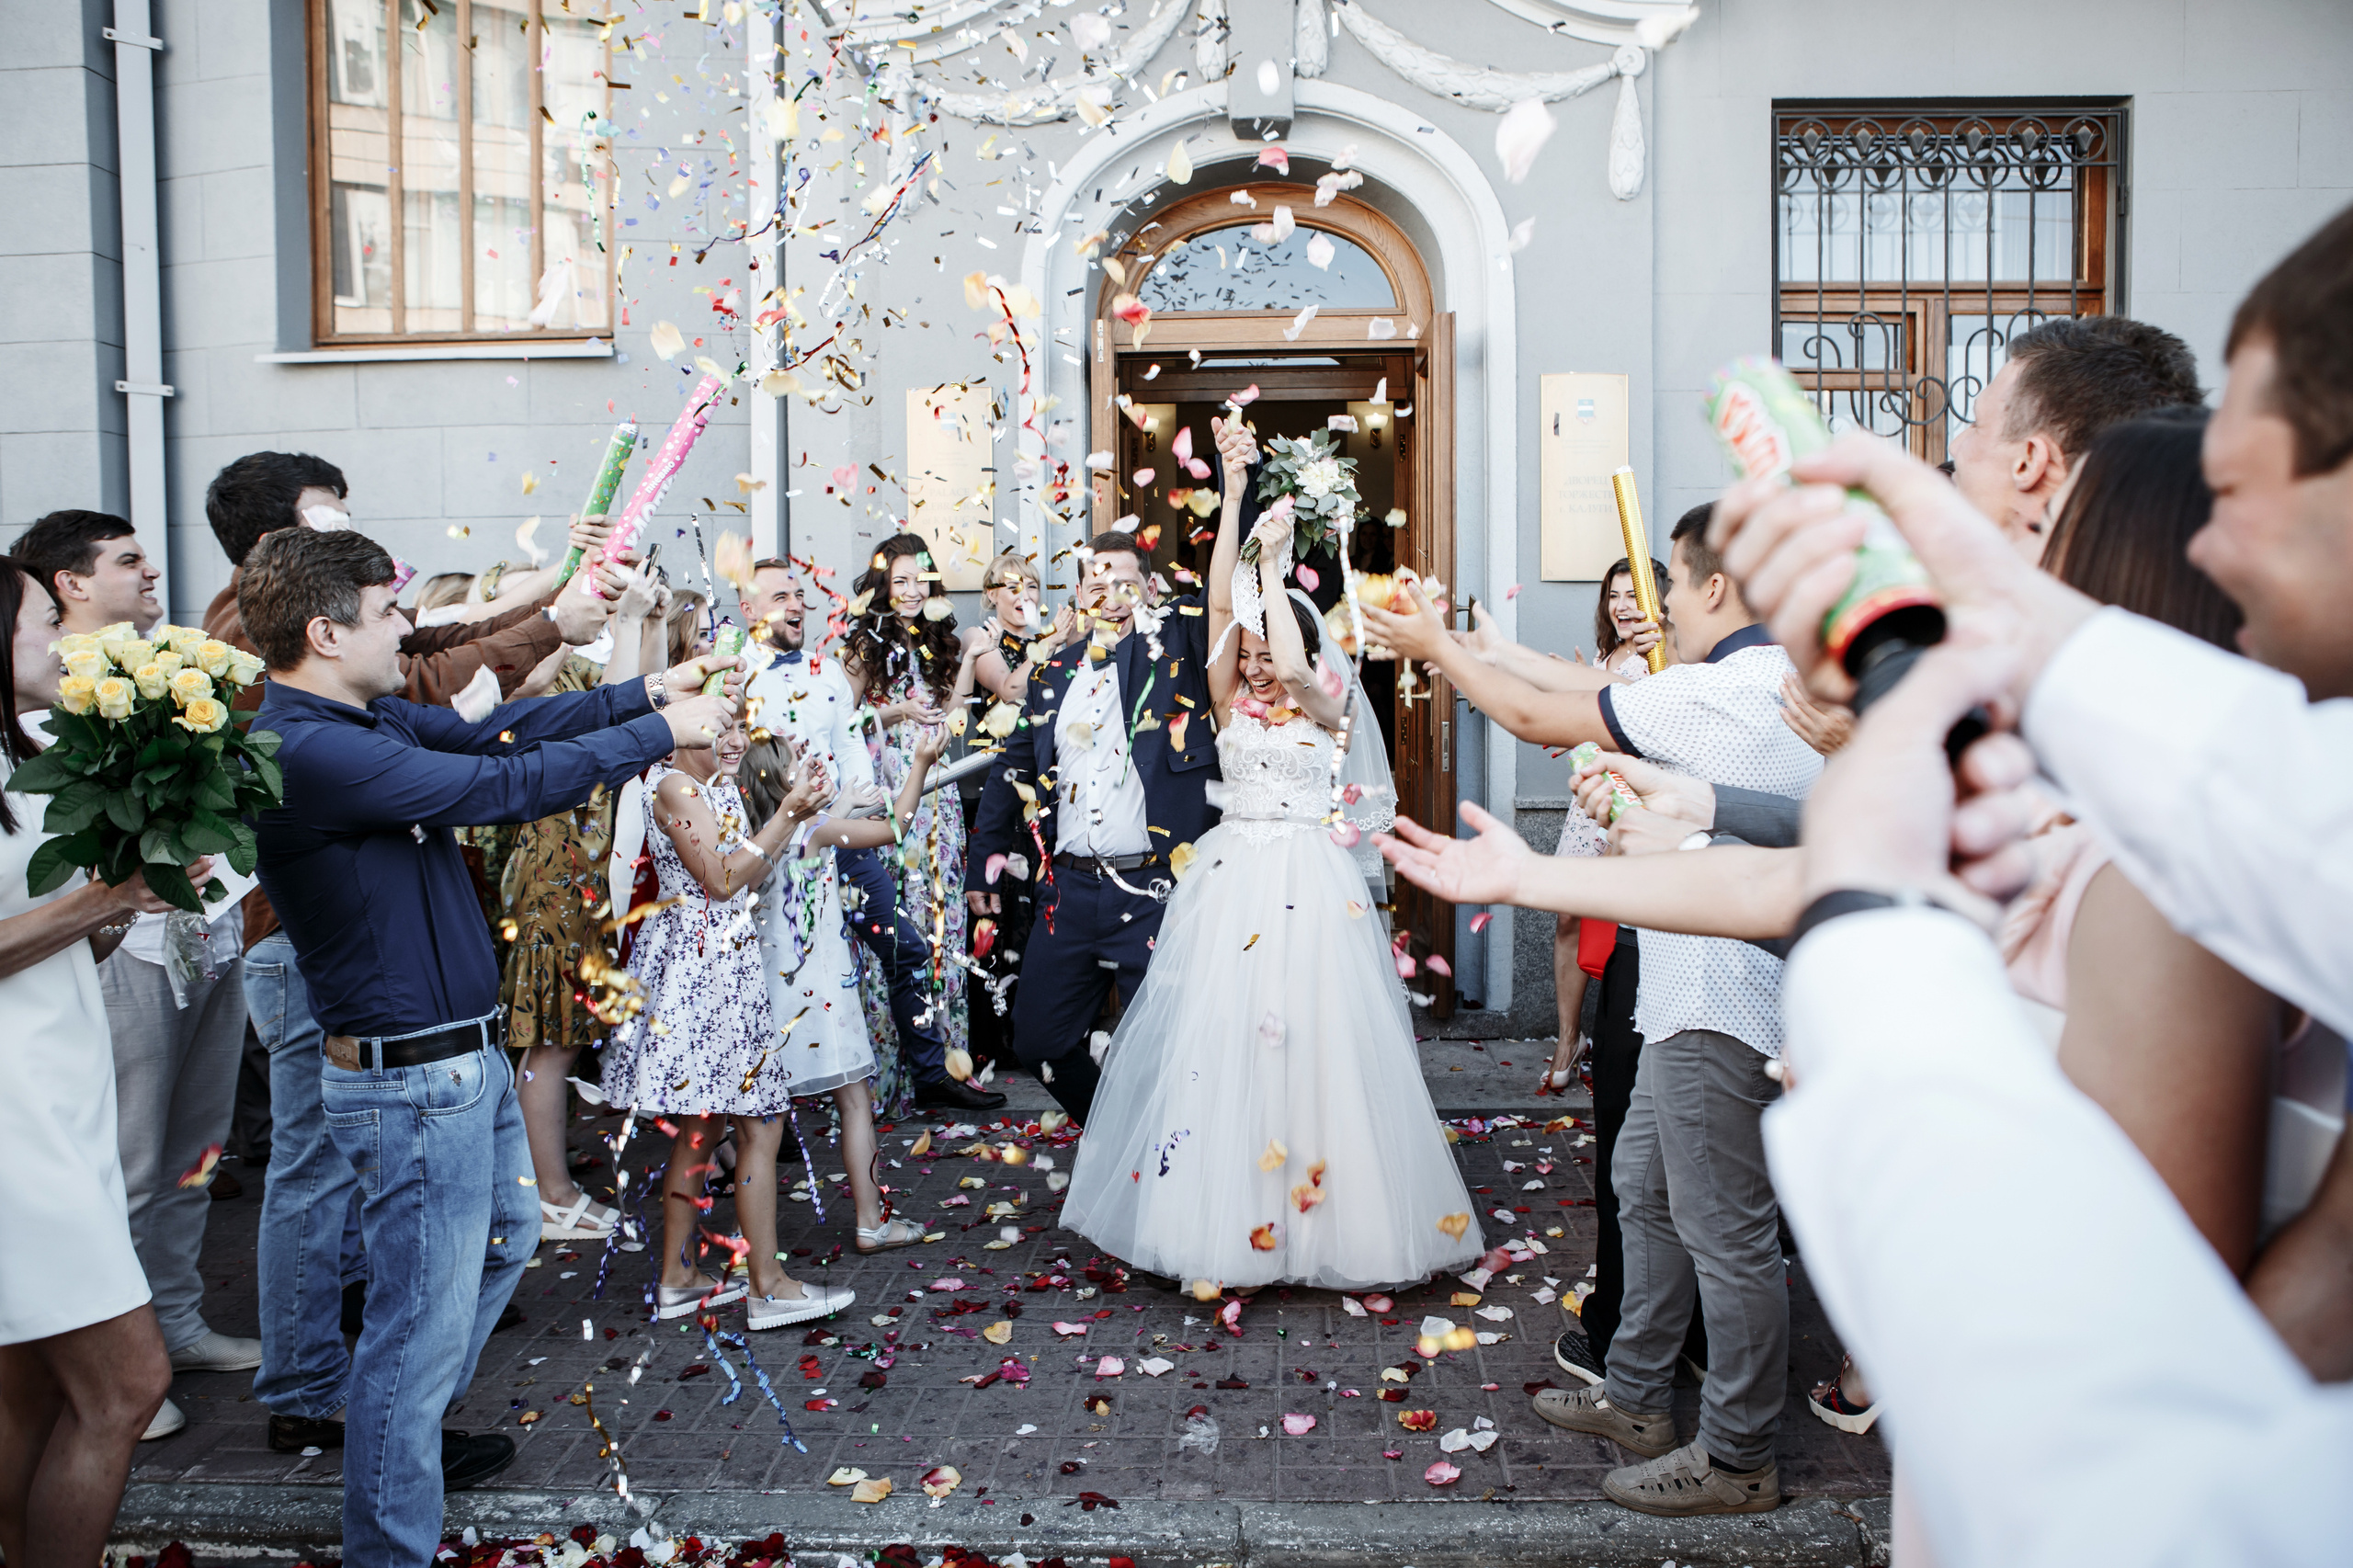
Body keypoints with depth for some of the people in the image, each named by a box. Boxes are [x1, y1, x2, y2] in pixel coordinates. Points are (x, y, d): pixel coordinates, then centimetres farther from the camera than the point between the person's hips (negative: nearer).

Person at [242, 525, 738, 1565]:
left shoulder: (367, 719, 5)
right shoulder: (309, 750, -26)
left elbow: (488, 733, 9)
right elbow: (504, 785, -26)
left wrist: (643, 693, 3)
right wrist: (657, 735, -15)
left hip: (464, 1057, 11)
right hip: (412, 1079, -11)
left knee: (504, 1236, 28)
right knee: (423, 1316, 1)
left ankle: (416, 1433, 47)